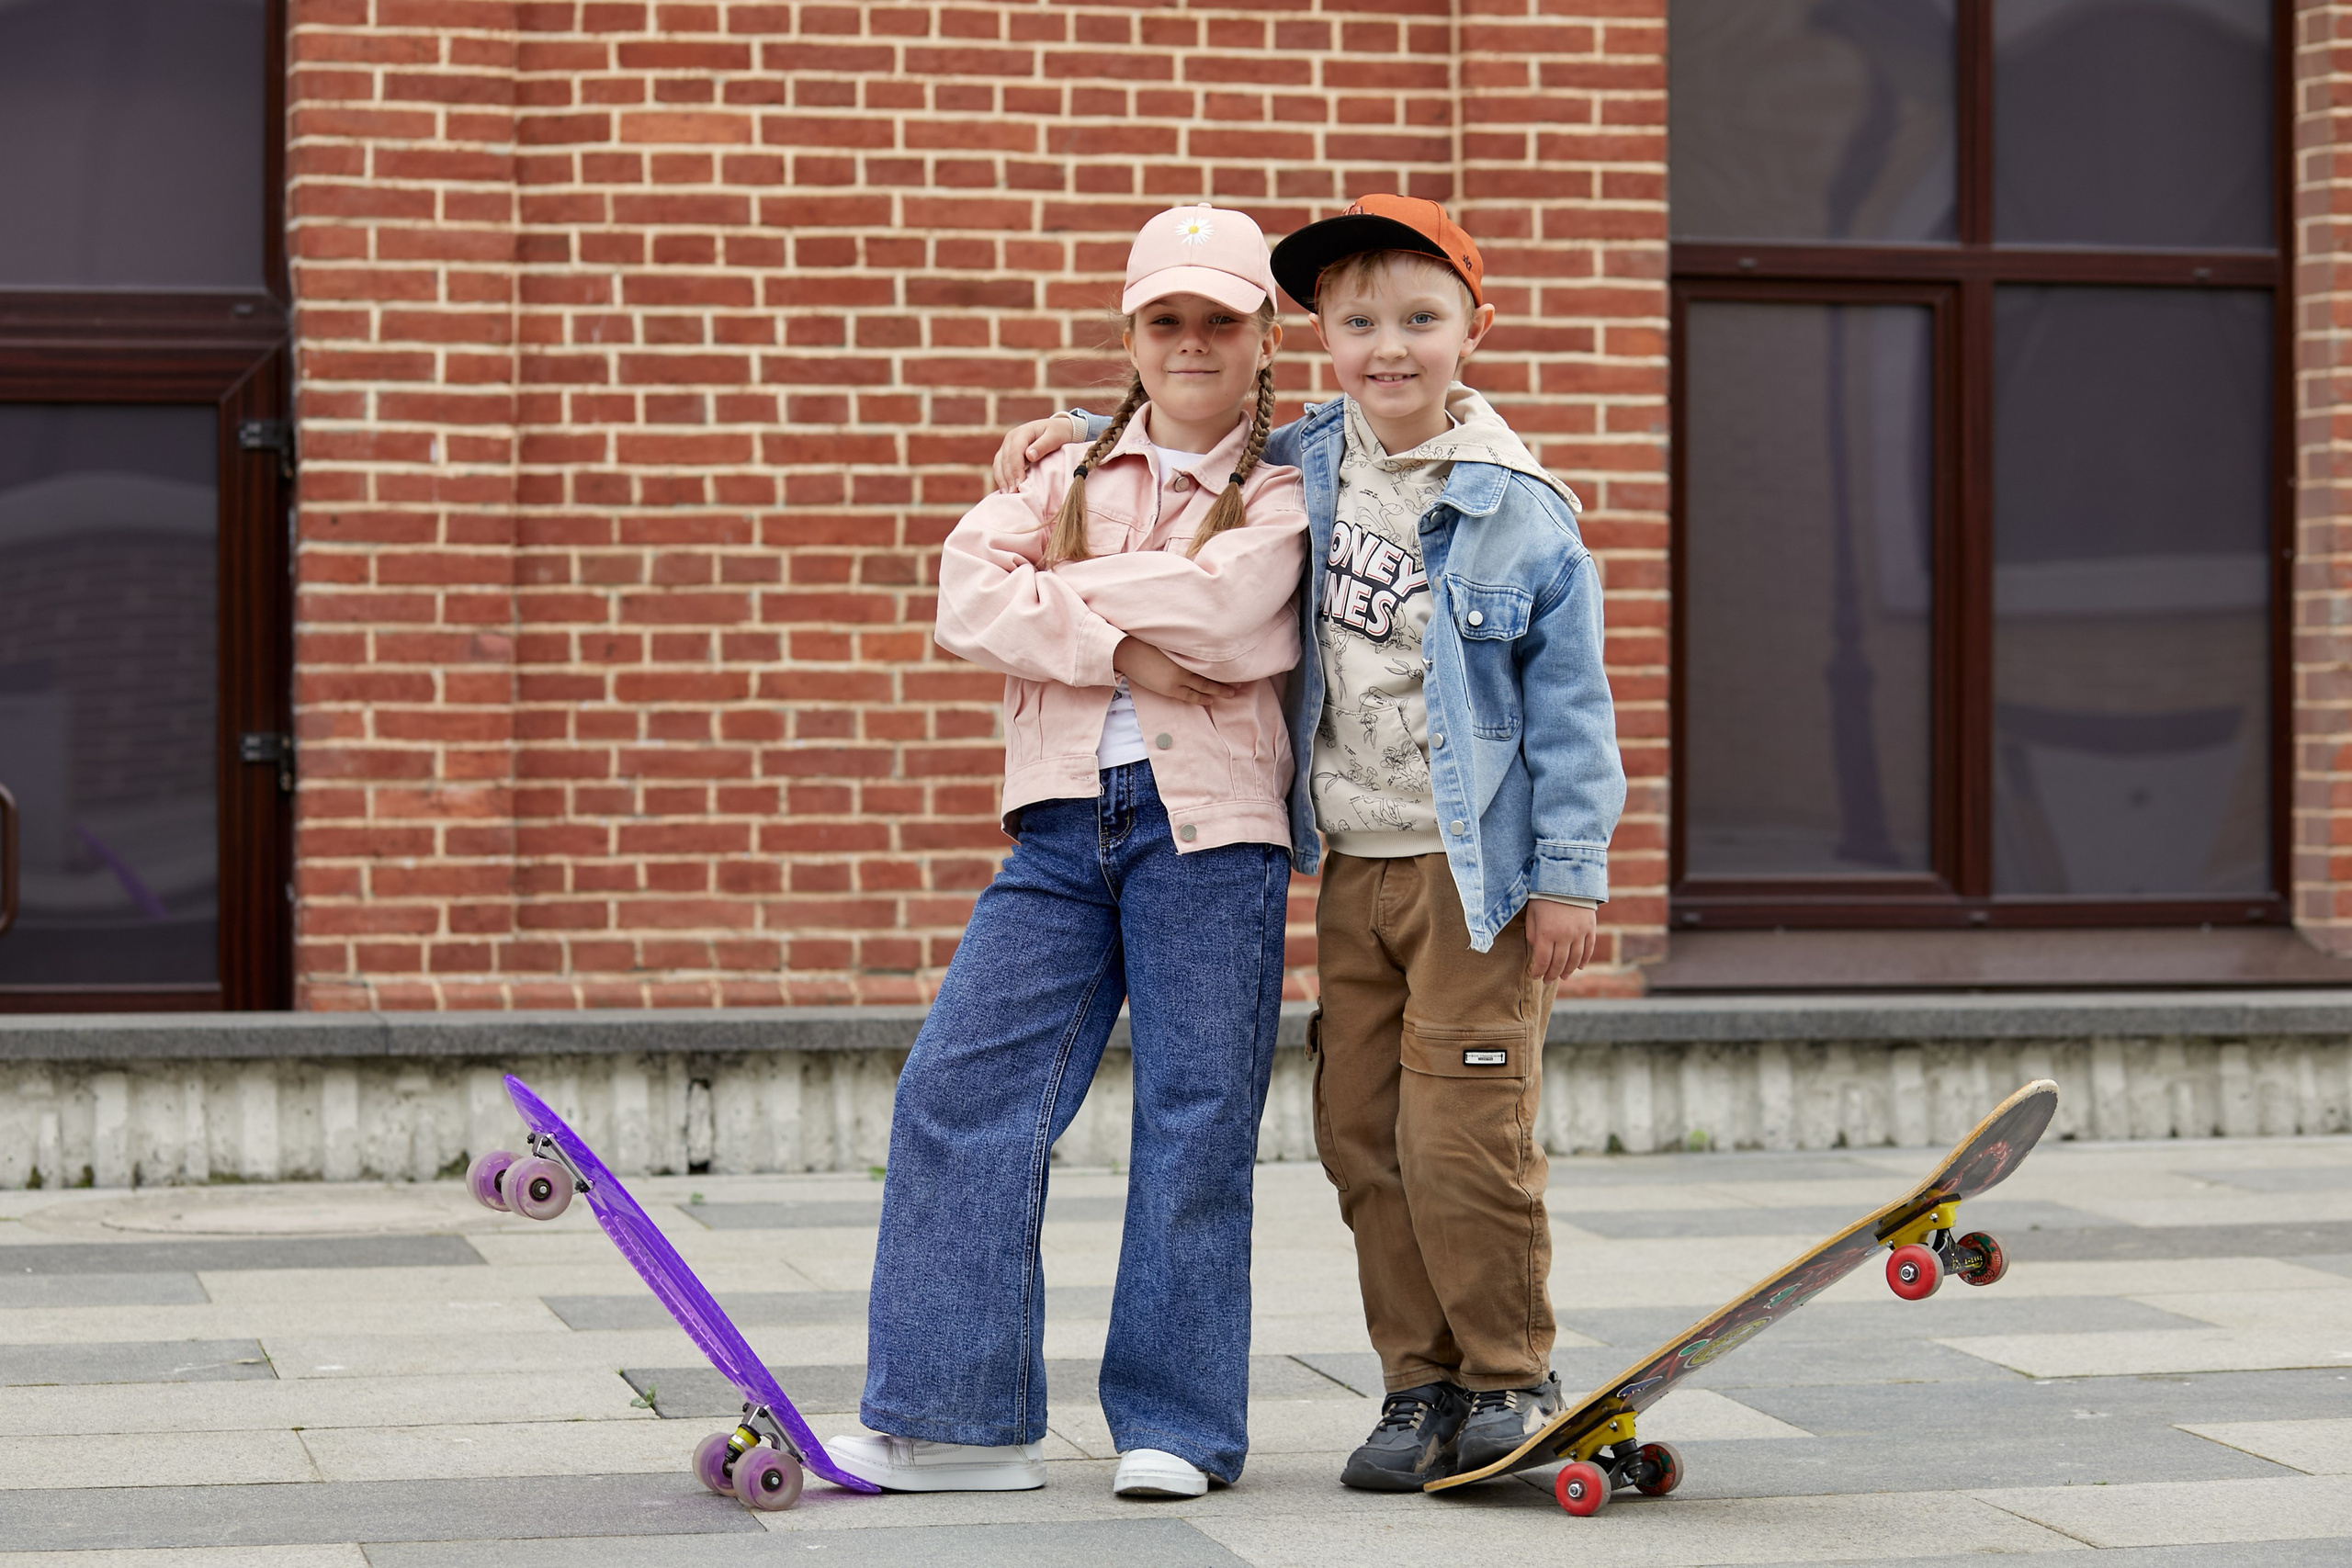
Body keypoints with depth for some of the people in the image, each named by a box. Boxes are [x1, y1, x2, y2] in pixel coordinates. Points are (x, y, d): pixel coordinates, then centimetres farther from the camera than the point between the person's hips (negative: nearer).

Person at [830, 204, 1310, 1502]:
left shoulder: (1283, 494, 7)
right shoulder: (1068, 474, 18)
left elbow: (1218, 600, -14)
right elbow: (966, 599, 1)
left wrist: (1054, 591, -4)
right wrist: (1116, 650, -12)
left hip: (1210, 825, -3)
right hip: (1063, 821, 3)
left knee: (1194, 1124, -1)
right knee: (961, 1087, -6)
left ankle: (1174, 1425, 9)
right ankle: (964, 1419, -1)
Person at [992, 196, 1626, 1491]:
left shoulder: (1518, 510, -8)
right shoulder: (1303, 467, 6)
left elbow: (1568, 705, -5)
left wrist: (1570, 874, -7)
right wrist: (1079, 431, 13)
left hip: (1478, 868, -5)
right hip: (1352, 865, 6)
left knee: (1459, 1133, -7)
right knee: (1358, 1134, 7)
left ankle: (1511, 1376, 11)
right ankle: (1421, 1385, 18)